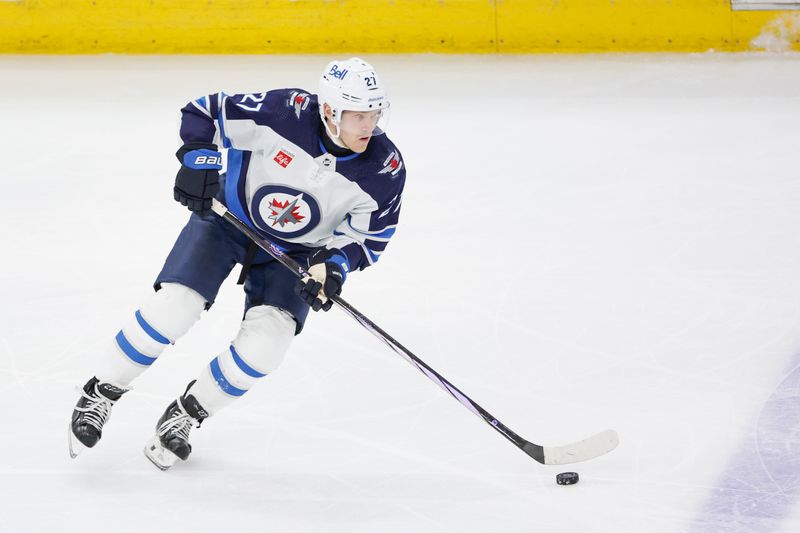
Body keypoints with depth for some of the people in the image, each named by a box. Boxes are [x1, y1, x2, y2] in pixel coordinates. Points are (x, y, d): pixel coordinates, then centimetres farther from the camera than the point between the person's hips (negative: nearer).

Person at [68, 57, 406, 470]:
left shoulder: (386, 170, -22)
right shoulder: (284, 112, -29)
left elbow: (367, 237, -9)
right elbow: (205, 112, -15)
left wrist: (334, 265, -26)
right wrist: (198, 159, -29)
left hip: (295, 251, 2)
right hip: (228, 218, -2)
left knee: (266, 342, -18)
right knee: (173, 308, -17)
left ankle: (186, 414, 6)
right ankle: (99, 395, 5)